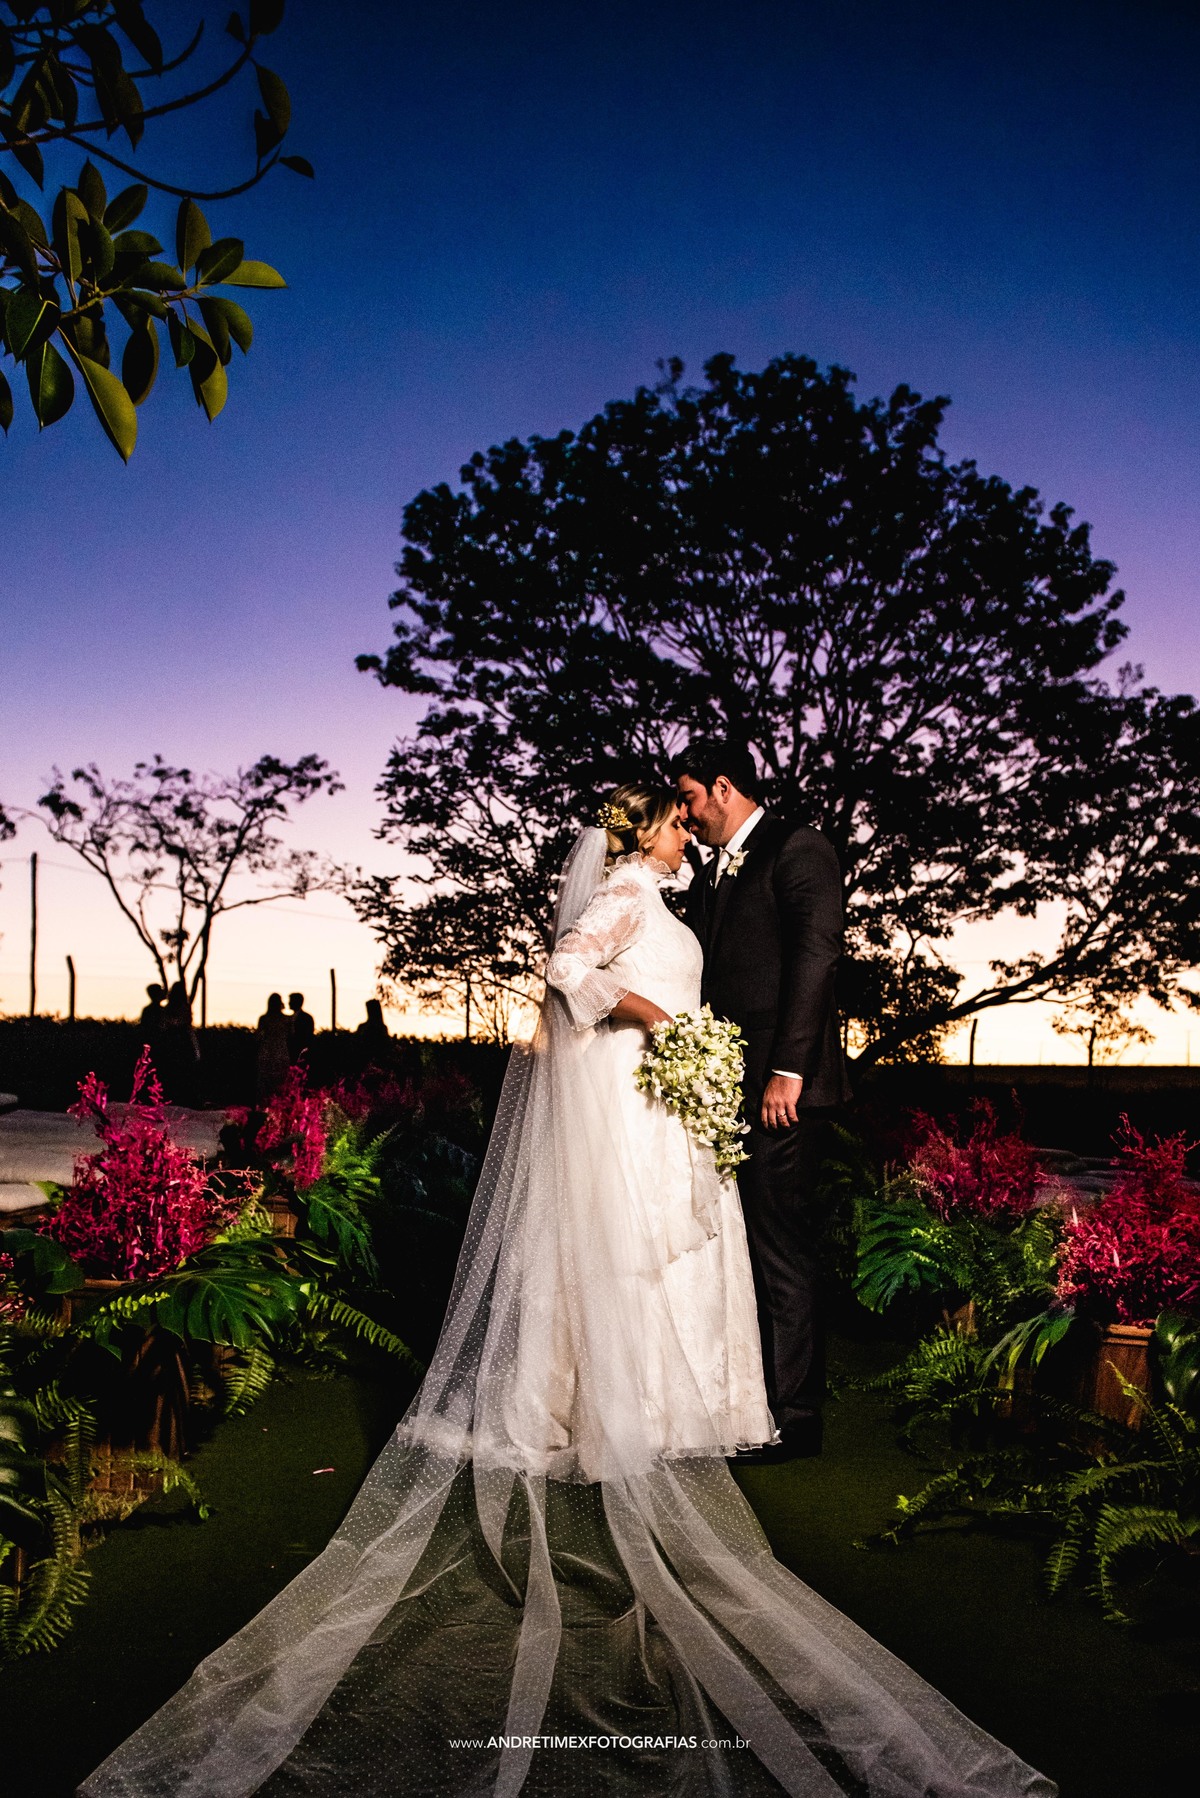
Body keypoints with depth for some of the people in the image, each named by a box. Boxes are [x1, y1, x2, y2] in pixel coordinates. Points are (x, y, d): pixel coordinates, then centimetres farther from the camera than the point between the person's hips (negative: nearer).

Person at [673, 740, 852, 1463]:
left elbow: (814, 958, -14)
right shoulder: (710, 875, 21)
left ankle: (794, 1419, 9)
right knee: (740, 1249, 11)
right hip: (725, 1090, 8)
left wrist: (788, 1071, -19)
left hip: (780, 1091, -8)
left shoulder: (799, 850, -5)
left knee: (784, 1254, -1)